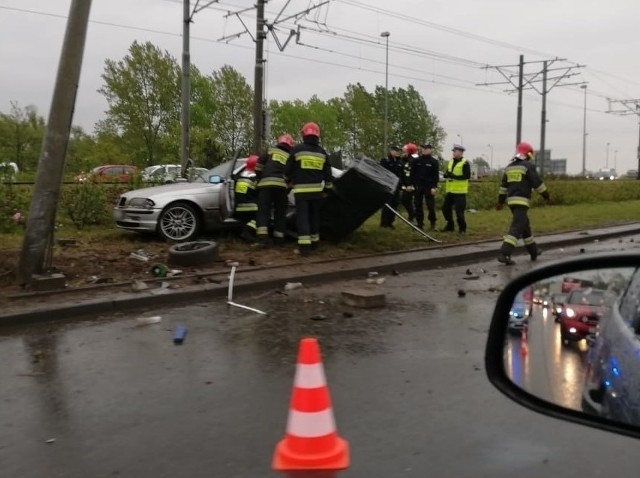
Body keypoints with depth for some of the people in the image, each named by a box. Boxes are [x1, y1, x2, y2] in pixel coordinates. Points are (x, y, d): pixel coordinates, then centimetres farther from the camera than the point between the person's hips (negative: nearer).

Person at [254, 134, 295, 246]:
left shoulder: (270, 151, 19)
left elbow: (259, 166, 13)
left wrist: (259, 179, 26)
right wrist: (288, 188, 28)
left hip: (266, 183, -1)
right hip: (281, 185, 1)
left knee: (263, 210, -1)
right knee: (280, 212, 12)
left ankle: (262, 237, -14)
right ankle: (279, 239, 12)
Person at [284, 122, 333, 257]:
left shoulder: (297, 149, -4)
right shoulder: (322, 152, 8)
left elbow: (288, 170, 1)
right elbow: (328, 174, 10)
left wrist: (290, 182, 20)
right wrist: (327, 190, 18)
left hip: (301, 189, -4)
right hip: (316, 189, 4)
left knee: (302, 216, -4)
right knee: (314, 215, 17)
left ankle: (304, 245, -12)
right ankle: (314, 241, 26)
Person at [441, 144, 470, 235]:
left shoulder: (465, 163, -10)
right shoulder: (450, 161, 13)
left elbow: (467, 176, -18)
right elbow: (446, 173, 19)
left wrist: (455, 176, -25)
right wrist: (446, 175, -6)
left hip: (460, 191, -7)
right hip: (450, 190, 8)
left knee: (459, 210, -7)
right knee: (445, 208, 10)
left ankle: (462, 229, 8)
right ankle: (450, 226, 26)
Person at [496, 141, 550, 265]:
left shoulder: (509, 167, 13)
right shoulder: (528, 166, -8)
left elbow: (504, 185, 16)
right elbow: (537, 183, -8)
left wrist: (500, 201, 20)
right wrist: (546, 195, 5)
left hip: (511, 200, 8)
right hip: (522, 201, -8)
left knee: (524, 226, 20)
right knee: (516, 228, -11)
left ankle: (533, 251, 31)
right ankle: (504, 253, -22)